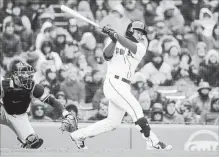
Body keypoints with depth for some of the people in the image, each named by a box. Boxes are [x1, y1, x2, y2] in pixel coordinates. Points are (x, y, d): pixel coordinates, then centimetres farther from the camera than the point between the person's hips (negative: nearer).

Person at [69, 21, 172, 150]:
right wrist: (113, 40, -27)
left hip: (125, 86, 6)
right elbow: (107, 55, -12)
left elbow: (131, 46, -12)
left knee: (113, 122, 8)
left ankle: (79, 135, 19)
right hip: (114, 82, -6)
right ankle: (153, 142, -18)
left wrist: (116, 36, -28)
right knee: (136, 110, -17)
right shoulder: (113, 42, 6)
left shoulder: (141, 48, 10)